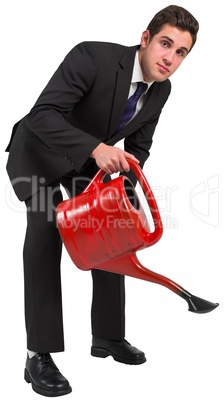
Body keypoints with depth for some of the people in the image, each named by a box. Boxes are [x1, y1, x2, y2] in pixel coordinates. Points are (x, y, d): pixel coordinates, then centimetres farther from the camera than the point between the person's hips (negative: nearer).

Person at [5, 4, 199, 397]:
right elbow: (42, 114, -40)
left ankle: (107, 337, 21)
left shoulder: (160, 89, -11)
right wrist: (96, 148, -52)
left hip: (87, 158, 7)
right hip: (39, 149, -7)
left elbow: (138, 147, 1)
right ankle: (38, 355, -23)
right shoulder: (93, 56, -33)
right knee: (46, 223, -28)